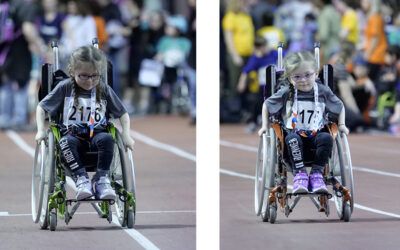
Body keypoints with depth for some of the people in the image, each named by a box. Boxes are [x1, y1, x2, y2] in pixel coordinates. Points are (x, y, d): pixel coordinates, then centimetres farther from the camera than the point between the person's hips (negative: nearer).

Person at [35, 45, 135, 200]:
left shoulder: (104, 90, 6)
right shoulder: (65, 88, 3)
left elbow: (122, 114, 13)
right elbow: (41, 108, 10)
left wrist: (126, 135, -4)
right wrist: (41, 131, -5)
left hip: (97, 134, 1)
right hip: (73, 134, -1)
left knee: (106, 139, -34)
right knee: (66, 141, -36)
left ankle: (102, 179, -28)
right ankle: (81, 179, -34)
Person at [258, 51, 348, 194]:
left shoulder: (323, 91, 1)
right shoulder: (286, 93, -3)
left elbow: (339, 107, 17)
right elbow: (266, 105, 12)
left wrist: (341, 125, 6)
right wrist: (264, 126, 5)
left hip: (316, 135, 1)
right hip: (295, 135, -1)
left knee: (326, 138, -32)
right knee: (292, 138, -37)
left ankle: (316, 173, -18)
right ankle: (299, 173, -26)